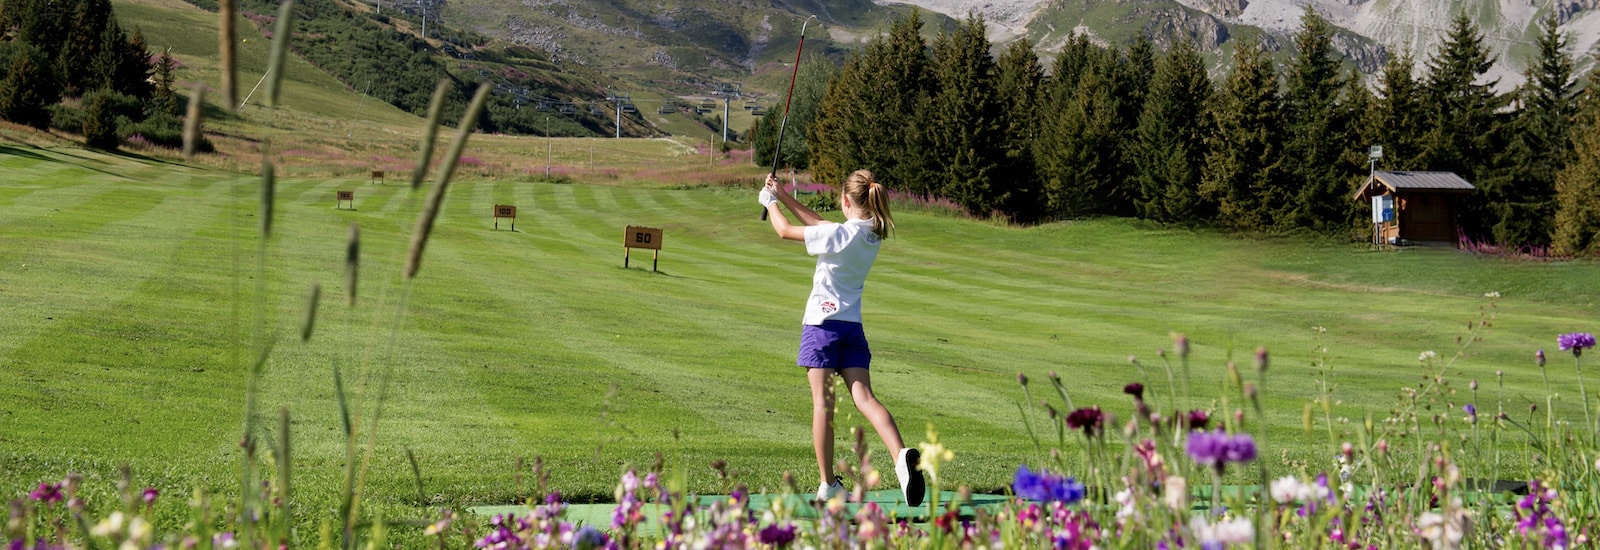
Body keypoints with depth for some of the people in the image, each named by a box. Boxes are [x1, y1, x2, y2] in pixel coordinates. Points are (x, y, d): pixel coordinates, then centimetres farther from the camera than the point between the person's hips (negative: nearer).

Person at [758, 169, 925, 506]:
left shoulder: (838, 234, -15)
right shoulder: (873, 235, 7)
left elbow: (785, 231, -4)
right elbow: (817, 223, 18)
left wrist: (770, 202, 15)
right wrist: (782, 195, 20)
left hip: (822, 323, -6)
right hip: (853, 325, 6)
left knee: (823, 403, -1)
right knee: (864, 398, -2)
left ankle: (828, 485, 1)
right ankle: (901, 456, -26)